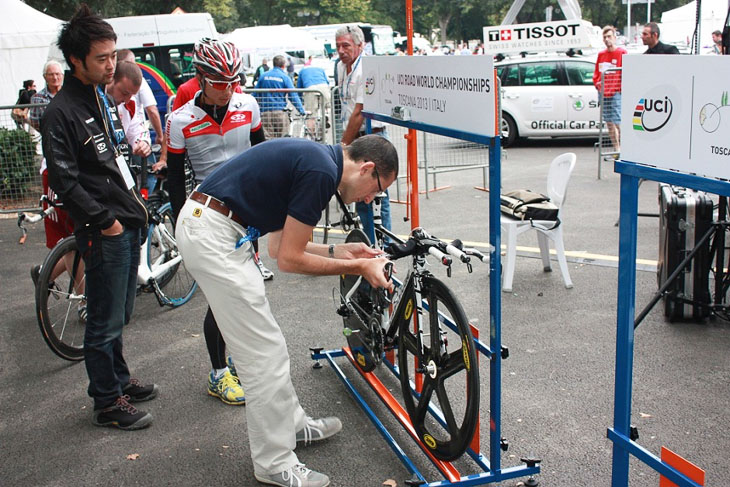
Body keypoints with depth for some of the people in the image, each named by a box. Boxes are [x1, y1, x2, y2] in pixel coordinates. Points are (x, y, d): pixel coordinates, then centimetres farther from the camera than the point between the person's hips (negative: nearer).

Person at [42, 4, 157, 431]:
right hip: (103, 233, -8)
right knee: (106, 321, 1)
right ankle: (107, 403, 14)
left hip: (127, 225, 8)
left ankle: (120, 379, 35)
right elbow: (65, 181, -19)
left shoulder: (105, 100, 14)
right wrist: (104, 220, -16)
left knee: (119, 315, 20)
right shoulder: (61, 112, -14)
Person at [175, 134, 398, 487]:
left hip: (202, 222, 10)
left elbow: (280, 245, 16)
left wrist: (338, 251, 15)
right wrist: (358, 268, -6)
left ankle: (292, 424, 37)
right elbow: (289, 259, -14)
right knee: (263, 353, -2)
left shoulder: (313, 158, 13)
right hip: (213, 236, -10)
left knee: (265, 345, 21)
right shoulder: (321, 173, -16)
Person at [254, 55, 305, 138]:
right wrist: (302, 111, -1)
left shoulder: (263, 76, 9)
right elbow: (293, 96, -5)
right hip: (280, 112, -2)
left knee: (267, 138, -1)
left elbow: (256, 94, 13)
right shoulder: (284, 77, 0)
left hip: (265, 112, 2)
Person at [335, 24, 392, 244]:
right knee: (360, 197, 13)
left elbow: (359, 114, -19)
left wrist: (342, 147, -16)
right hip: (355, 138, 9)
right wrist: (345, 142, 14)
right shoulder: (341, 67, 12)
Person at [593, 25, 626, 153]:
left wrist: (620, 88, -12)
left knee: (617, 121, -12)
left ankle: (621, 149, -8)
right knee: (609, 122, 10)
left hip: (616, 93, -6)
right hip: (603, 93, 6)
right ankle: (616, 149, 18)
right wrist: (597, 83, 4)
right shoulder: (601, 54, 13)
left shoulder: (622, 53, -4)